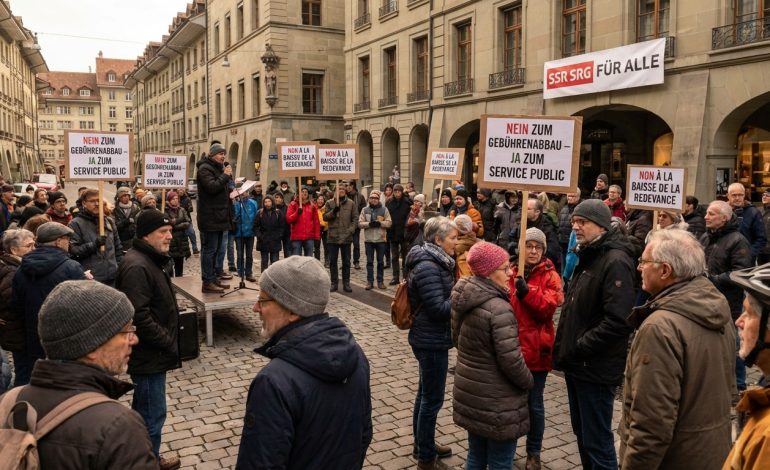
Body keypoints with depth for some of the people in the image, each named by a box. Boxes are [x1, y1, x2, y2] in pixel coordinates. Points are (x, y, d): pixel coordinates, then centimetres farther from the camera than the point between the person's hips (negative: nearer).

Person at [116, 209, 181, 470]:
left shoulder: (149, 260, 11)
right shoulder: (137, 266, -23)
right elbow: (139, 317, -29)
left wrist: (168, 342, 15)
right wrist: (169, 343, -20)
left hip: (152, 352, 11)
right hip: (150, 354, -11)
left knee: (143, 410, 23)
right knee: (152, 414, 2)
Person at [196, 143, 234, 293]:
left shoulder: (218, 168, 20)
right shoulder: (204, 168, -9)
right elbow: (212, 186, -24)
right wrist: (225, 175, -15)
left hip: (219, 216, 10)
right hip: (210, 217, -10)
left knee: (216, 250, 14)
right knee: (210, 249, -7)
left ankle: (214, 277, 22)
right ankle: (207, 282, -4)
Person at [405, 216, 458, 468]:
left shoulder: (435, 261, 7)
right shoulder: (427, 266, -23)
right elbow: (438, 308, -25)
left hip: (430, 338, 10)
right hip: (432, 341, -10)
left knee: (426, 393, 22)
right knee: (432, 398, 3)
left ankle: (423, 444, 38)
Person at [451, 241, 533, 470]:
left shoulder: (464, 299, 1)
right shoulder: (499, 309, -25)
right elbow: (510, 360, -24)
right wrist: (528, 382, -6)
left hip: (470, 393, 8)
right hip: (496, 402, -8)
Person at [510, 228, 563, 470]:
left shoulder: (550, 276, -5)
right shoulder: (512, 273, 6)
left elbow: (547, 308, -18)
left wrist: (525, 291, -29)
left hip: (536, 349, -3)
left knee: (534, 403, 7)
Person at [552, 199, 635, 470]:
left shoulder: (615, 261, -17)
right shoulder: (587, 256, 14)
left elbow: (617, 321, -26)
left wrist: (578, 347, -19)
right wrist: (564, 349, 11)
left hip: (596, 369, -9)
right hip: (577, 364, 9)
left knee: (597, 441, 1)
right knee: (582, 433, 20)